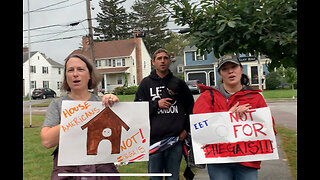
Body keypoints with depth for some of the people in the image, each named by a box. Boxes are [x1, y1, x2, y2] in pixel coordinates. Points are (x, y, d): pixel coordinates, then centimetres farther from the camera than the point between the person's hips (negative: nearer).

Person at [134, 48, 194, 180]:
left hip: (175, 140, 1)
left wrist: (186, 128, 5)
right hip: (154, 140, 0)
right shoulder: (146, 83, 7)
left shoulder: (178, 83, 9)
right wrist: (156, 104, -10)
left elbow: (191, 106, 15)